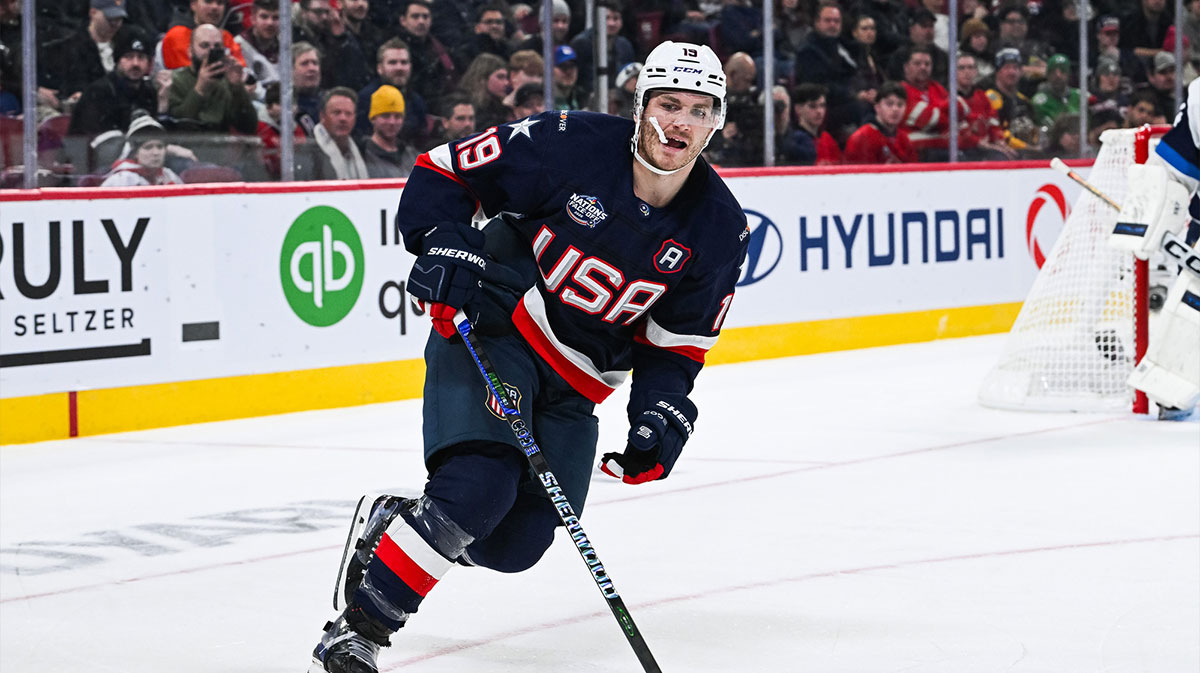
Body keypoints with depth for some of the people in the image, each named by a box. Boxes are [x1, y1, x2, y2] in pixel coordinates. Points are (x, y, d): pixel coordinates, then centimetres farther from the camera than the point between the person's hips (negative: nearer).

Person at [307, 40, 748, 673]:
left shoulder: (719, 228, -4)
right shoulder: (571, 144, -17)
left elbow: (677, 344, 4)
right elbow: (442, 171, -8)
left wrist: (661, 418, -12)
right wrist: (444, 244, -23)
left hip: (575, 383, 5)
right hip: (491, 333, -5)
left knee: (515, 543, 1)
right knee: (476, 488, -26)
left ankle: (388, 523, 29)